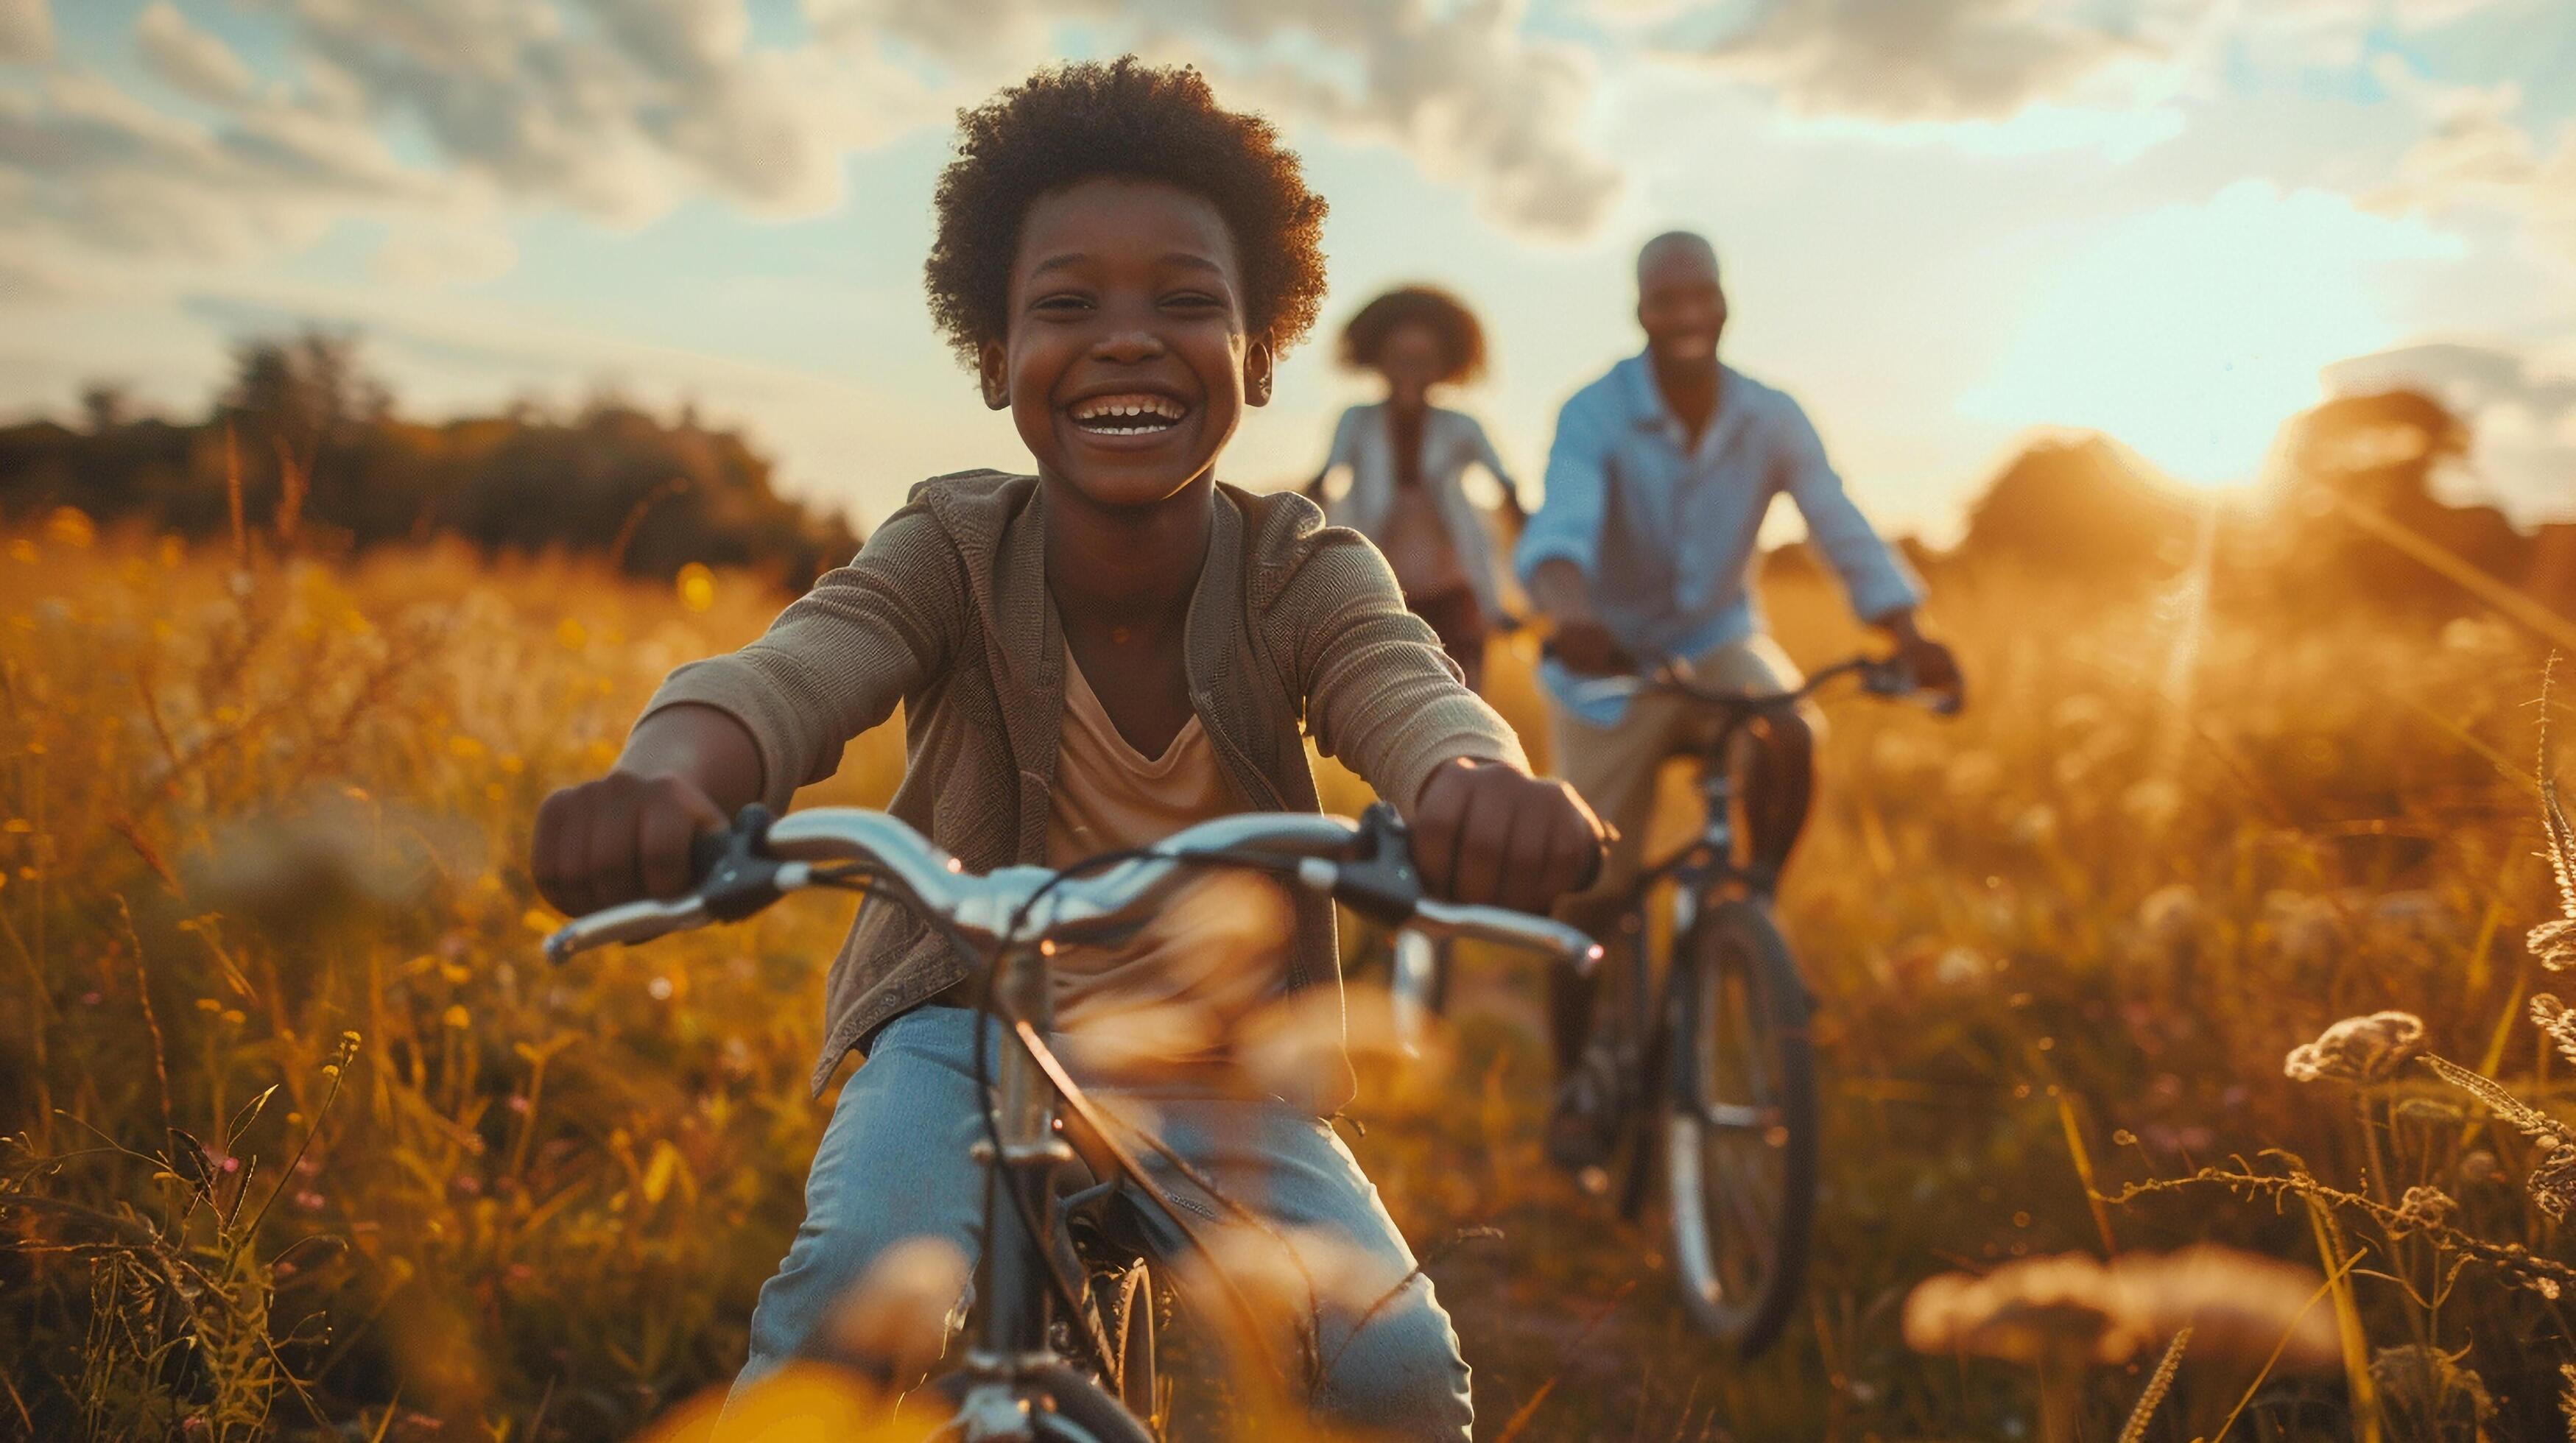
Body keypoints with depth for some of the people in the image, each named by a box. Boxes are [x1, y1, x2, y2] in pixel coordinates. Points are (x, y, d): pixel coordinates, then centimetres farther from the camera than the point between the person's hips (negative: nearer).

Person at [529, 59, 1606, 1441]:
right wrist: (663, 784, -57)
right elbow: (780, 676, -32)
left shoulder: (1306, 574, -14)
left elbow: (1415, 699, -34)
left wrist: (1484, 791, -60)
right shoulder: (952, 551, -15)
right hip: (973, 1030, -1)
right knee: (856, 1286, -30)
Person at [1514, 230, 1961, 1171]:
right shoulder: (1595, 415, -20)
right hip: (1612, 658, -2)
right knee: (1592, 889, 0)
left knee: (1790, 740, -33)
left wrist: (1909, 637, -33)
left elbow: (1842, 530, -17)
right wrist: (1570, 607, -59)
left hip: (1718, 641, 2)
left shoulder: (1770, 420, -12)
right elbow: (1561, 524, -37)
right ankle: (1577, 1076, 22)